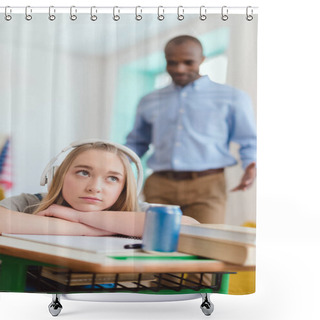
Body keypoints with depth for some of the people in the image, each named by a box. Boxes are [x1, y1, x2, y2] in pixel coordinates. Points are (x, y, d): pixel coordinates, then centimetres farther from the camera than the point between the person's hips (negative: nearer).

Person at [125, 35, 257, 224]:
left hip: (206, 188, -2)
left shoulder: (232, 98, 11)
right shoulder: (150, 102, 20)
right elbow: (136, 142, 29)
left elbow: (249, 142, 12)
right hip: (159, 187, 3)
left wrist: (251, 166, -9)